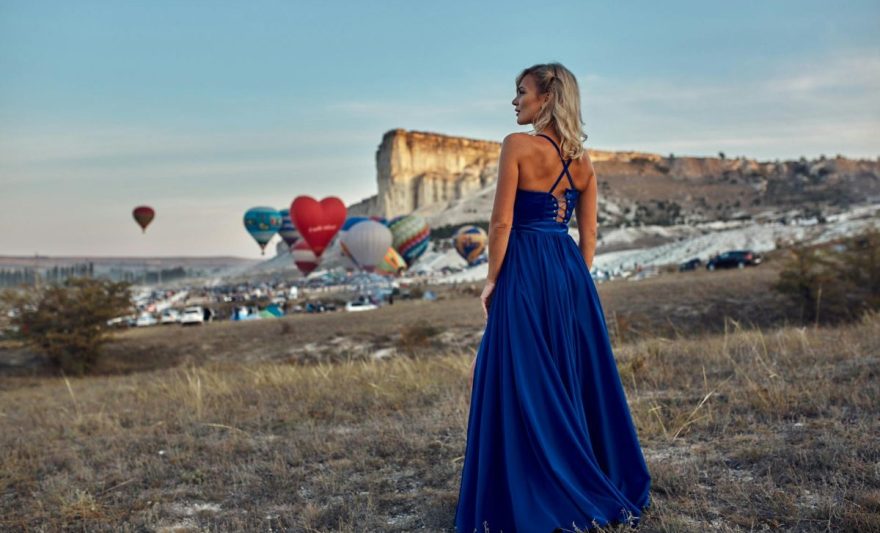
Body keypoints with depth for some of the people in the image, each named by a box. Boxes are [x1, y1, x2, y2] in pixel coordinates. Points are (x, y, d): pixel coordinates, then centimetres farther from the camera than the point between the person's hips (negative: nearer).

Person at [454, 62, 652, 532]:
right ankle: (596, 491, 27)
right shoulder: (582, 160, 9)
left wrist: (491, 281, -3)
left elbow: (502, 222, -12)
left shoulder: (517, 145, -9)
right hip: (571, 273, 7)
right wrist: (576, 282, 18)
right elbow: (589, 235, 10)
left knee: (523, 384, 2)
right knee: (577, 379, 15)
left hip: (525, 271, -7)